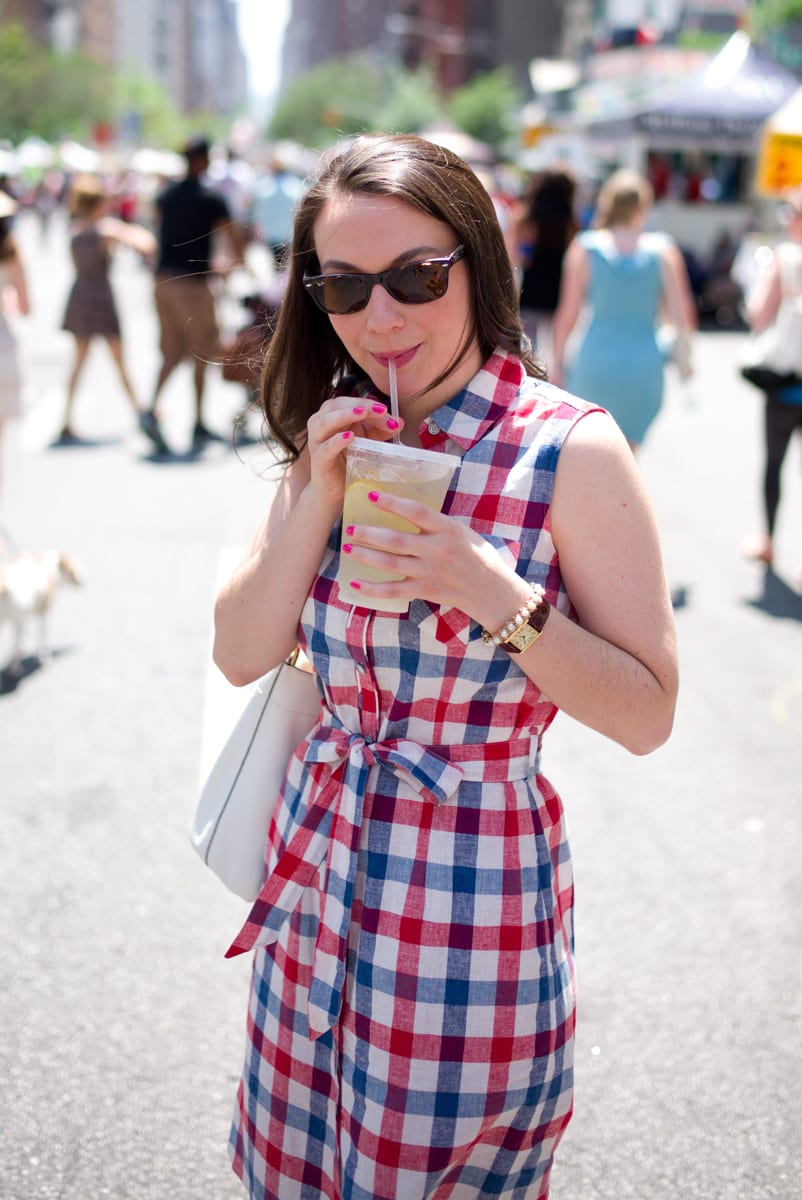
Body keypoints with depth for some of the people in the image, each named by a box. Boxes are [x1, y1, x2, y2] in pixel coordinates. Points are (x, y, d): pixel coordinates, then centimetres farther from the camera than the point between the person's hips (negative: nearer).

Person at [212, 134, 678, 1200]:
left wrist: (494, 593, -26)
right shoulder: (342, 437, 3)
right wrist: (317, 498, -13)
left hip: (474, 893, -5)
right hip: (319, 868, 5)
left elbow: (647, 714, -13)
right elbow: (242, 653, 0)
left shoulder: (571, 448, -14)